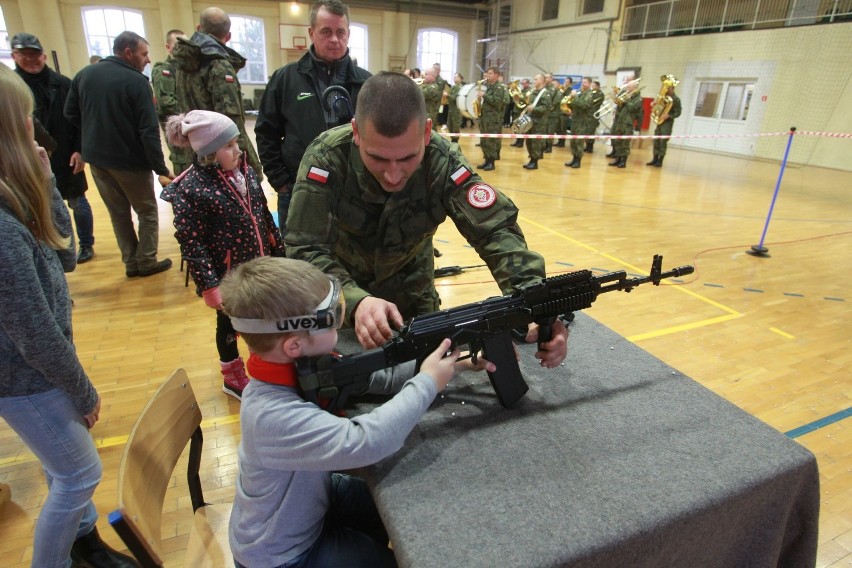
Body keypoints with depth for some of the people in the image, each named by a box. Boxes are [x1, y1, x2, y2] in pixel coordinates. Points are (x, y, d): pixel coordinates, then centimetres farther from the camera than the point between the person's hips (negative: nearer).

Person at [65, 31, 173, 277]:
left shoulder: (84, 74, 4)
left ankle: (130, 262, 23)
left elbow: (71, 113, 11)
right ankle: (146, 262, 14)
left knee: (118, 212, 17)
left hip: (95, 157, 6)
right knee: (147, 211, 11)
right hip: (129, 160, -6)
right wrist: (161, 168, -17)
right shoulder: (136, 81, -16)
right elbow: (149, 130, -20)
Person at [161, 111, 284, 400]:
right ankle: (232, 377, 39)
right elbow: (191, 244, -19)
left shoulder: (245, 171, -2)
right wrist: (209, 286, -19)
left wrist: (278, 250, 13)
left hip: (258, 265, 6)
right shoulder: (192, 190, -21)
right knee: (229, 323, 16)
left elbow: (264, 215, 8)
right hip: (227, 274, -5)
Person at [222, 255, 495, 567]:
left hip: (315, 495, 7)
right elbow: (364, 443, -46)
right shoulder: (273, 415, -39)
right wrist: (427, 383, -34)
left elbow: (380, 375, -11)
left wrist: (449, 362, -19)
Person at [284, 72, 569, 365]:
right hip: (340, 284, 0)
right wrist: (355, 301, -55)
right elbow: (306, 249, -36)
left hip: (409, 284, 1)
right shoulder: (327, 157, -33)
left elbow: (496, 230, -31)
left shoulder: (443, 161, -29)